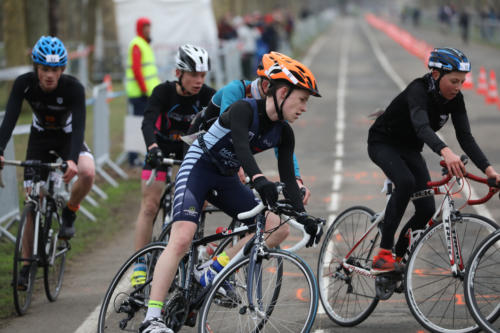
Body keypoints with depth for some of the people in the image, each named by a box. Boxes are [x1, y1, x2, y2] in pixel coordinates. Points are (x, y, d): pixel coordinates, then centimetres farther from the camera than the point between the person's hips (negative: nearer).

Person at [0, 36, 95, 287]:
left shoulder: (73, 88, -28)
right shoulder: (24, 84, -23)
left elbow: (79, 125, -36)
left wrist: (72, 159, -52)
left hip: (67, 137, -1)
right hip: (39, 140, 1)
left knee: (88, 173, -33)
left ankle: (69, 214, -4)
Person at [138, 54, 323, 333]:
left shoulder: (284, 133, -2)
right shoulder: (244, 110, -22)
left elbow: (288, 178, -1)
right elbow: (242, 148, -39)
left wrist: (303, 216, -11)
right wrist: (259, 180, -55)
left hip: (227, 180, 7)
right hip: (198, 168, -7)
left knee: (279, 228, -8)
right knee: (182, 239, -25)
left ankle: (213, 274, -1)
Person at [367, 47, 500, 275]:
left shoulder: (454, 99, -13)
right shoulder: (418, 91, -33)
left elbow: (465, 137, -17)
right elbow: (422, 126, -51)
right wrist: (445, 152, -69)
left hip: (409, 149, 7)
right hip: (382, 143, -7)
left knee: (427, 210, -7)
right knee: (406, 182, -35)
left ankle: (397, 259, 14)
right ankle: (383, 254, -31)